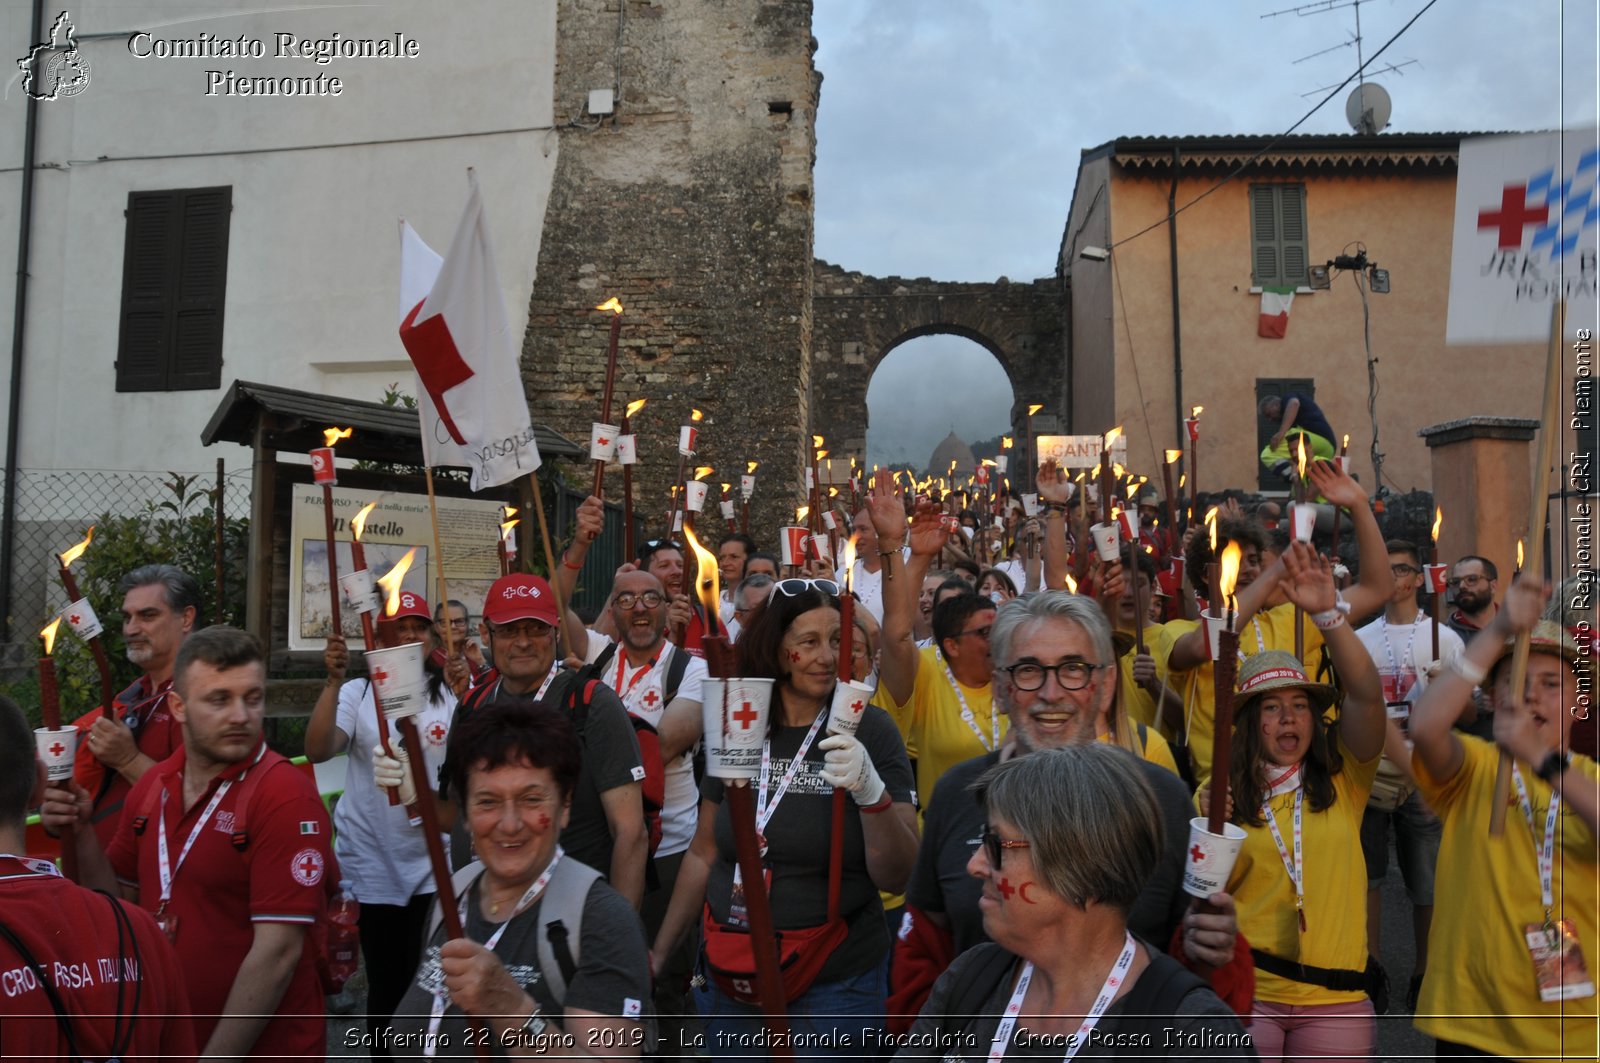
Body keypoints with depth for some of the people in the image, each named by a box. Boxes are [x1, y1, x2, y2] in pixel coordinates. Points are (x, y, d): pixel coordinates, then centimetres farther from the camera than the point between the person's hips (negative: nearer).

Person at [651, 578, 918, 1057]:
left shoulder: (869, 730, -11)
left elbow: (896, 877, -14)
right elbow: (703, 855, 9)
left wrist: (872, 793, -30)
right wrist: (659, 952, 10)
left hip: (835, 981, -3)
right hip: (730, 976, 4)